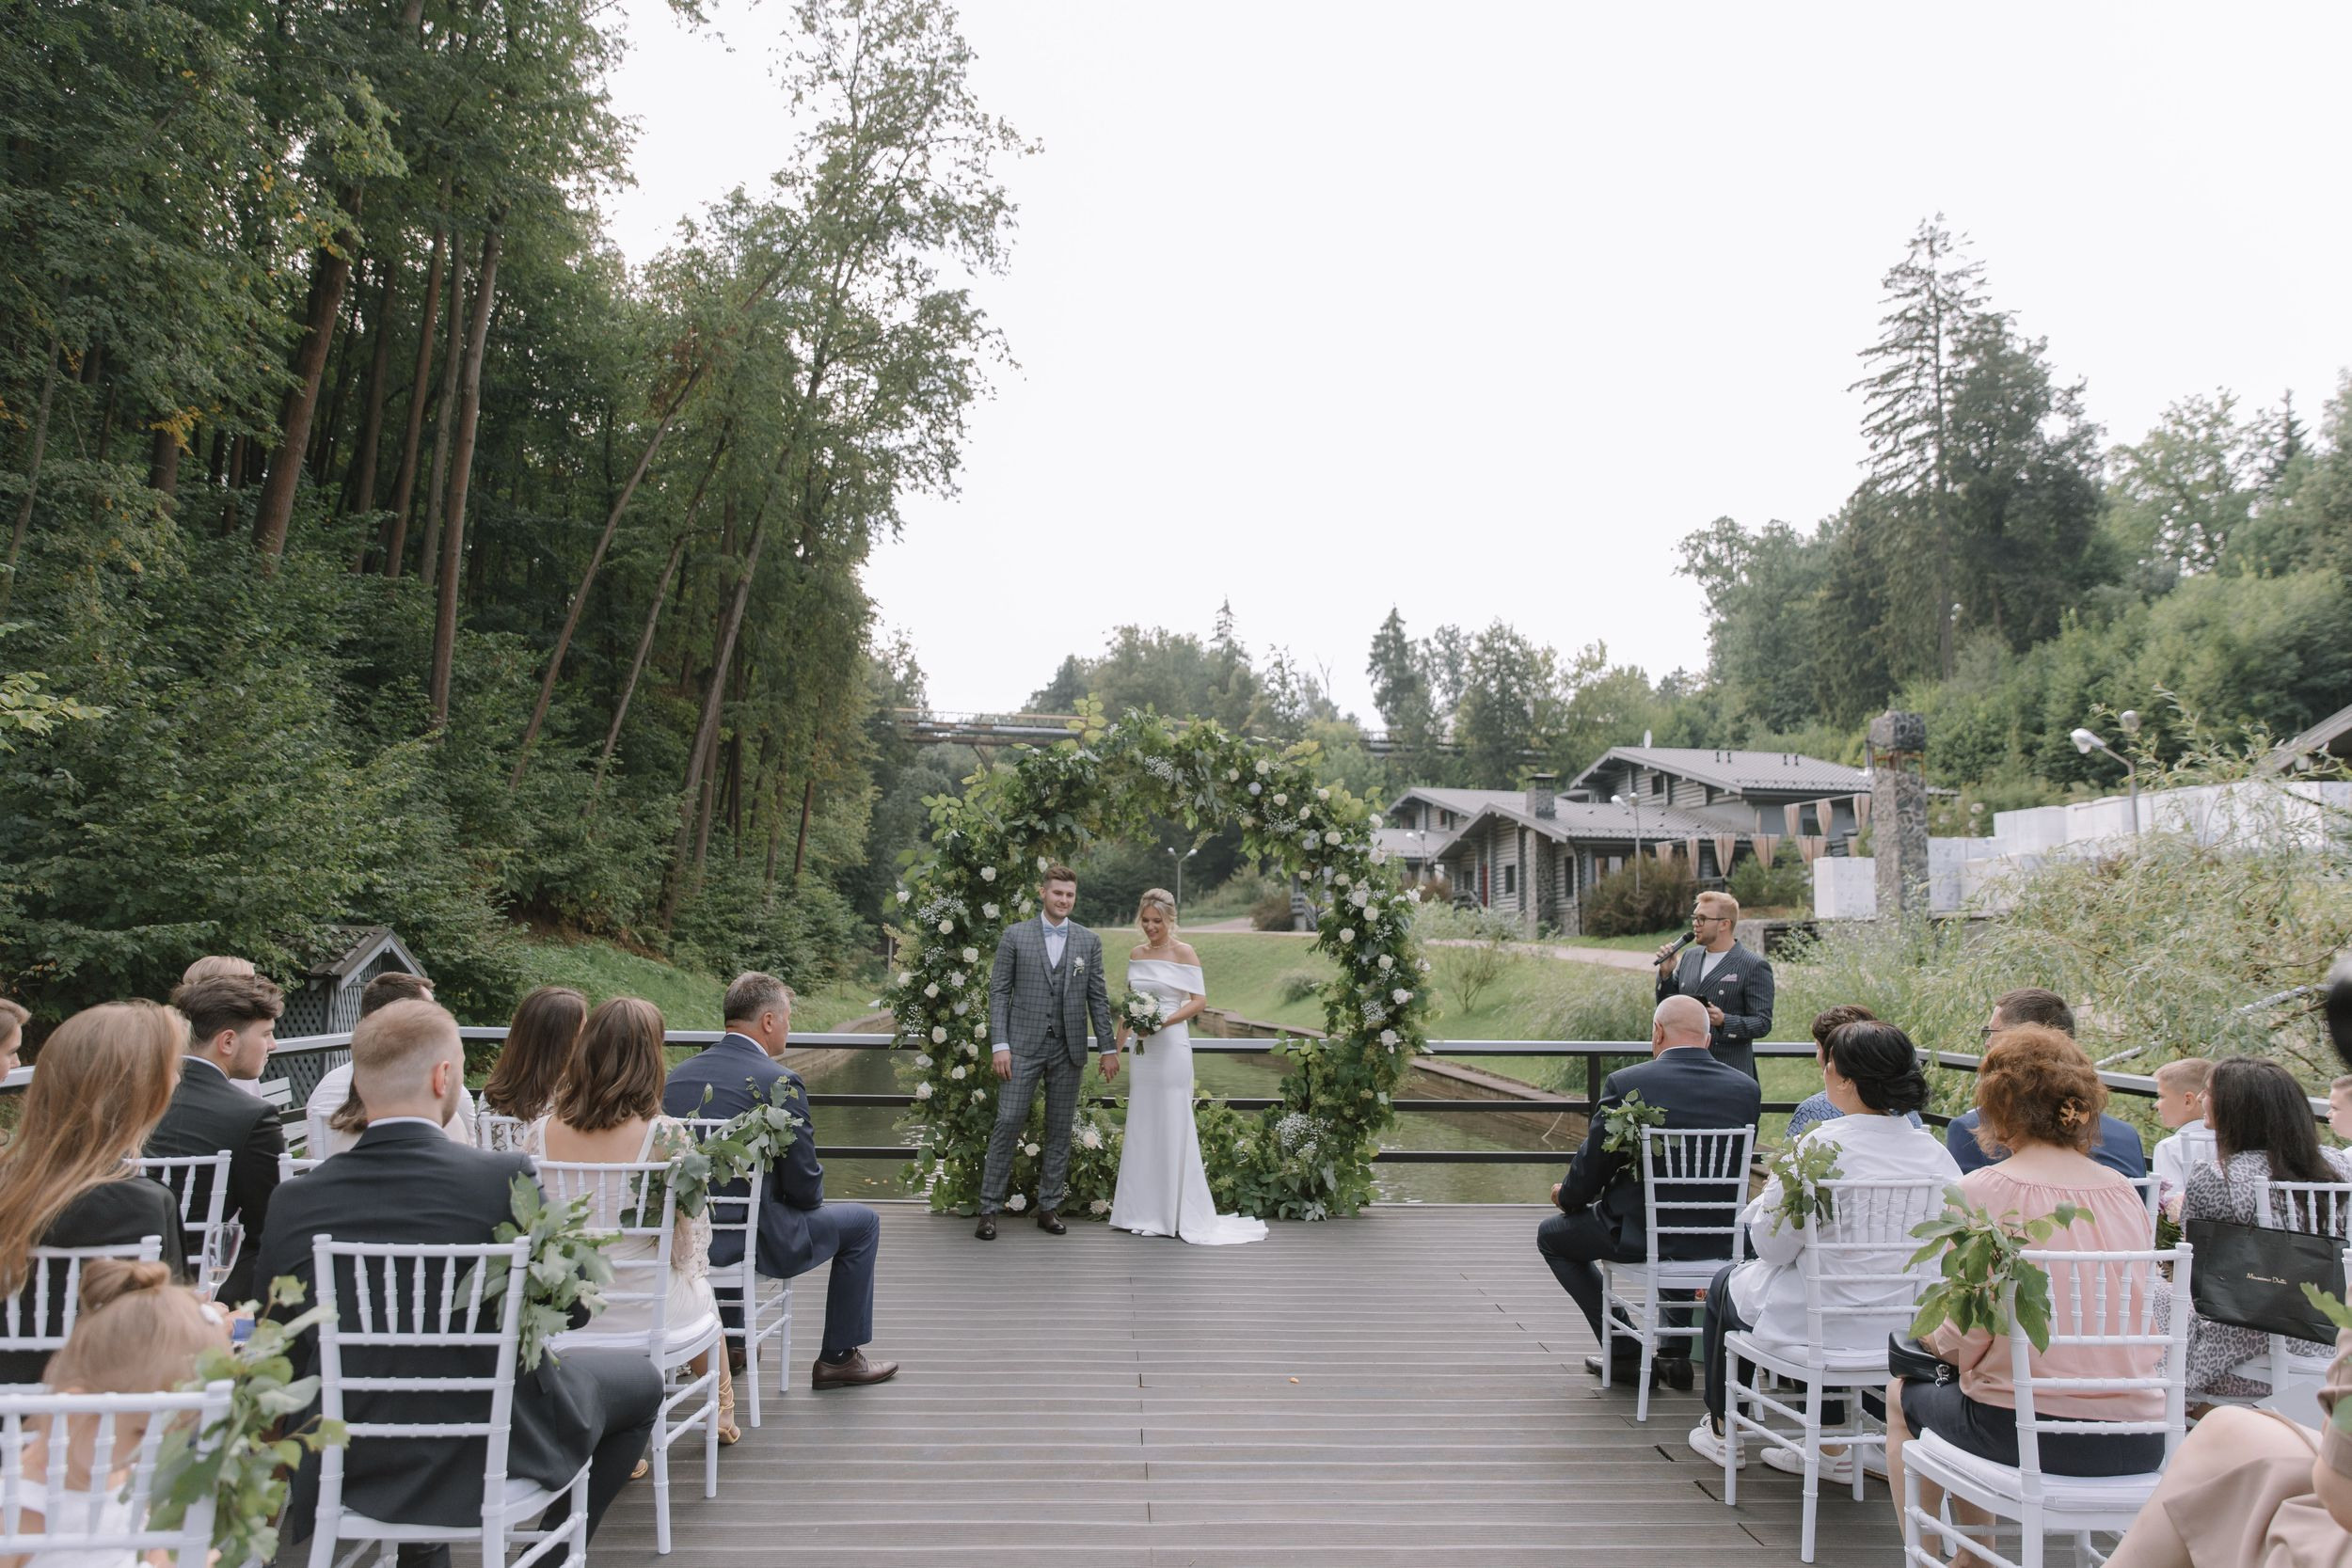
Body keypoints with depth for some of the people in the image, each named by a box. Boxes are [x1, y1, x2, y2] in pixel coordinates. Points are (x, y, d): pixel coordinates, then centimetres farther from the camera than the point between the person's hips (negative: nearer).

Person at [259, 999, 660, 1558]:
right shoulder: (506, 1178, -22)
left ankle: (417, 1548, 37)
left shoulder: (294, 1202, -12)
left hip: (353, 1463, 4)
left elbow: (283, 1350, -1)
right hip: (498, 1449, -4)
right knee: (639, 1377, 21)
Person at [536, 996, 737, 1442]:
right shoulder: (667, 1136, -21)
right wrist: (691, 1272, 12)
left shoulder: (542, 1129, -9)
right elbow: (689, 1243, -11)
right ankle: (723, 1415, 52)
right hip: (645, 1317, -3)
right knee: (699, 1290, 33)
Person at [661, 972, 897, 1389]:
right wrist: (808, 1201, 10)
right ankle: (840, 1357, 20)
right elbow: (805, 1186, -12)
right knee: (863, 1222, 14)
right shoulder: (779, 1081, -16)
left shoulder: (677, 1074, 3)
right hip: (750, 1239, -7)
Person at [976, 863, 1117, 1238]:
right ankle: (989, 1209, 3)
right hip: (1024, 1046, -2)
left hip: (1069, 1049, 2)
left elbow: (1098, 998, 7)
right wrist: (1000, 1045, -8)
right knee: (1008, 1124, -5)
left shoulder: (1089, 941, 7)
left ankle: (1049, 1207, 17)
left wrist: (1108, 1048, 4)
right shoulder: (1015, 936, 1)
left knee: (1060, 1130, 7)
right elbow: (999, 992, -1)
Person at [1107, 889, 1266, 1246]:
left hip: (1172, 1048, -6)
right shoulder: (1136, 955, 11)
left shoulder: (1183, 952, -5)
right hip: (1143, 1051, 6)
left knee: (1173, 1128, -2)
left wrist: (1163, 1021, -21)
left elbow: (1199, 1000, -9)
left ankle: (1180, 1214, 7)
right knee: (1141, 1128, 8)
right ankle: (1144, 1212, 17)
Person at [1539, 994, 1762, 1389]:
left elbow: (1592, 1166, -8)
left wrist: (1567, 1196, 16)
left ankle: (1626, 1351, 17)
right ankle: (1675, 1354, 32)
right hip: (1719, 1238, 5)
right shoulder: (1746, 1088, -1)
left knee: (1552, 1234, 21)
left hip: (1640, 1236, -5)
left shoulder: (1625, 1083, -14)